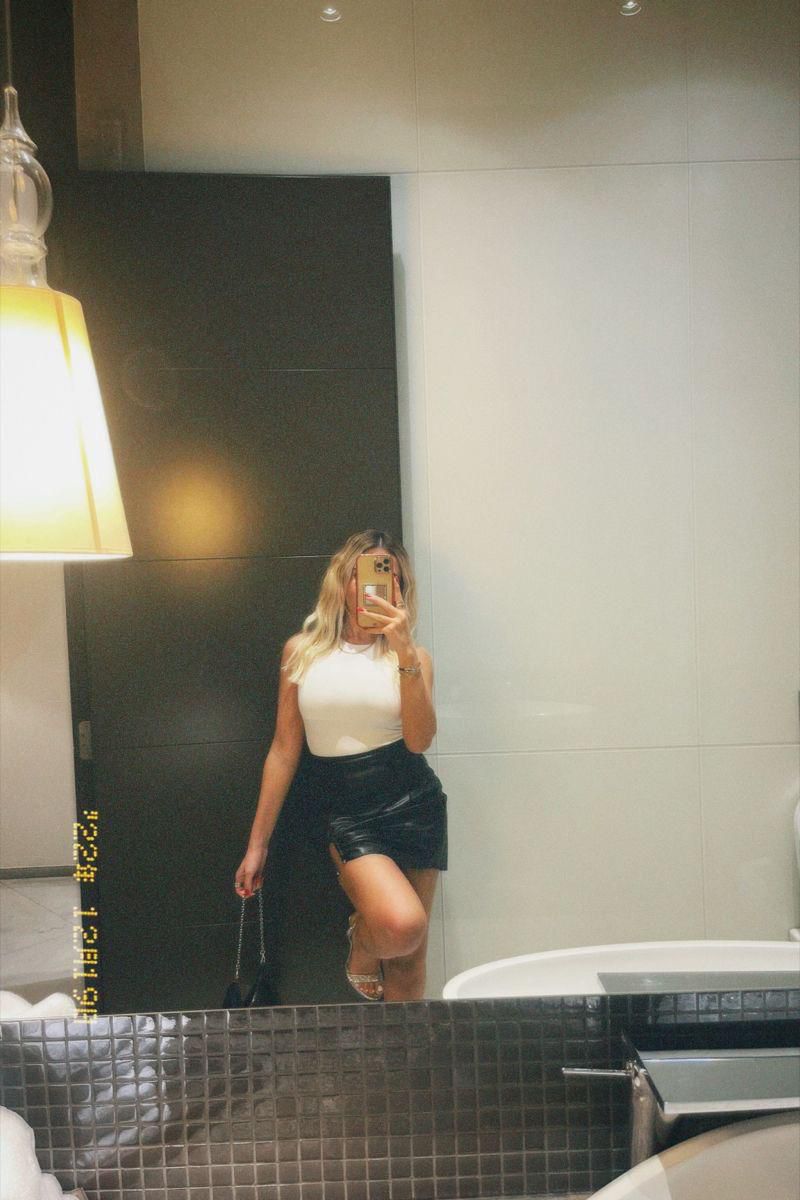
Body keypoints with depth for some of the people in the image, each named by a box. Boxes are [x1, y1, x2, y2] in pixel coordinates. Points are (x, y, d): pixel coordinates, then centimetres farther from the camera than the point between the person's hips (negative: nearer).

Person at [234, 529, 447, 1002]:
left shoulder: (411, 655, 3)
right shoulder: (303, 651, 3)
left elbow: (419, 740, -13)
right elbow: (284, 751, 5)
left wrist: (404, 651, -21)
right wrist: (257, 845, 7)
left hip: (414, 804, 2)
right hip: (347, 813, -1)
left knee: (410, 954, 7)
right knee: (401, 923, -23)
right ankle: (362, 936, 12)